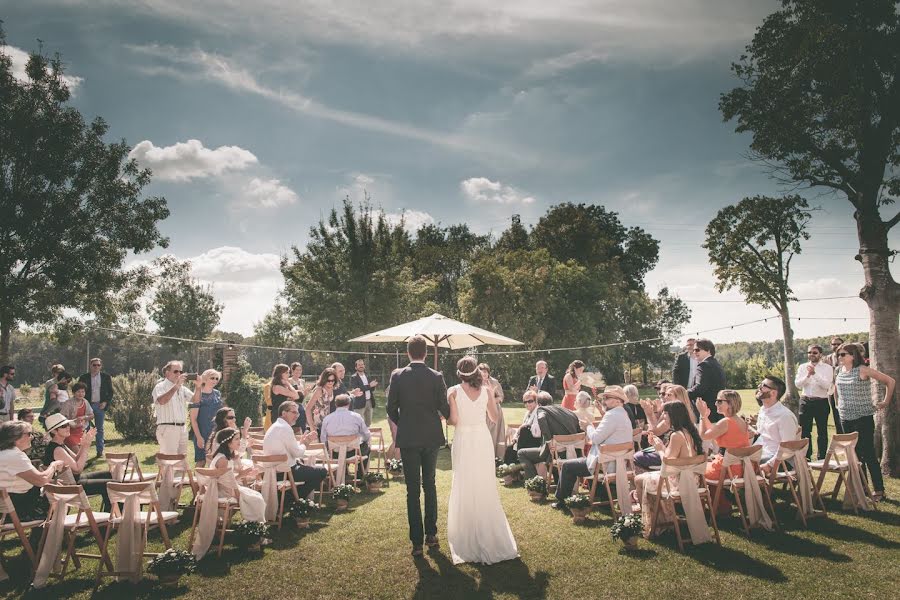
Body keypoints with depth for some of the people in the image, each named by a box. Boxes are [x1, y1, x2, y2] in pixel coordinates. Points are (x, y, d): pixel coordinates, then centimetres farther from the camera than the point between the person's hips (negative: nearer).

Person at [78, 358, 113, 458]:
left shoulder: (106, 377, 6)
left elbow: (110, 392, 8)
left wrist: (106, 402, -5)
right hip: (87, 405, -1)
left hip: (100, 405, 1)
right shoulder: (84, 377, 4)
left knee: (100, 429, 4)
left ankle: (100, 450, 9)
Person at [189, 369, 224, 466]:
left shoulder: (217, 394, 9)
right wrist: (199, 437, -14)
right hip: (202, 434, -5)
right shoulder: (199, 395, -8)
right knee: (201, 462, -4)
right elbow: (193, 419, -9)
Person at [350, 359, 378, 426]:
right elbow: (356, 389, -18)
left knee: (368, 423, 12)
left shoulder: (367, 376, 16)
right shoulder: (353, 377, -4)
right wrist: (369, 386, -20)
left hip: (369, 402, 7)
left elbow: (372, 389, 13)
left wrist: (373, 385, -11)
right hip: (360, 403, -7)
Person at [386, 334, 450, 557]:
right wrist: (451, 417, 19)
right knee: (429, 485, 17)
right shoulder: (436, 377, -7)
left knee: (413, 490, 4)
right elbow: (444, 408, -4)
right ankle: (431, 534, 22)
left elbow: (391, 408, -3)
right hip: (432, 437, 1)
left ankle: (417, 542, 6)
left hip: (408, 438, -1)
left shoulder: (398, 377, -7)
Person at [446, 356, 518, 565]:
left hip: (463, 441, -2)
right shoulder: (486, 389, -3)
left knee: (465, 486, 9)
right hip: (483, 440, 2)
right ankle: (488, 530, 22)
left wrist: (445, 417, 8)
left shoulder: (453, 392, -10)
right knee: (485, 485, 13)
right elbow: (494, 417, 4)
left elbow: (453, 420, -14)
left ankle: (467, 535, 14)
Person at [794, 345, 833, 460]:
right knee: (804, 430, 6)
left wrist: (814, 374, -24)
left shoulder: (827, 368, 0)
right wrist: (807, 375, -17)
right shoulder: (802, 367, 8)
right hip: (806, 401, 3)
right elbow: (797, 384, -2)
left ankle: (822, 458, 14)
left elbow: (827, 385, -14)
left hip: (821, 402, -2)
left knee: (822, 432, 5)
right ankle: (806, 457, 17)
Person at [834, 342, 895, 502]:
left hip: (863, 418, -6)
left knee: (868, 454, -5)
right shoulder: (839, 372, 8)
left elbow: (890, 381, -8)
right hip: (845, 418, 6)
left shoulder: (863, 370, -11)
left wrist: (886, 402, -4)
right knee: (854, 454, 11)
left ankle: (879, 490, 2)